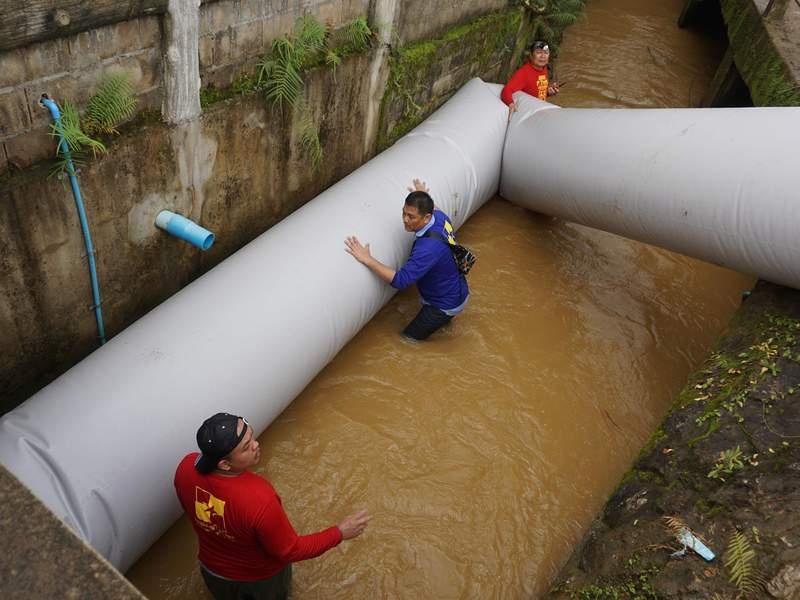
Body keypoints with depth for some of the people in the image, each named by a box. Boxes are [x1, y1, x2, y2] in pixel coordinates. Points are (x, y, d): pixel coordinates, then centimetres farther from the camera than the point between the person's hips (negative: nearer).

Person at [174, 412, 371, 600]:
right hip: (260, 576, -4)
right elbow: (289, 551, -28)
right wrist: (340, 532, -20)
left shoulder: (186, 467, -28)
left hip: (213, 569, 4)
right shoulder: (259, 500, -44)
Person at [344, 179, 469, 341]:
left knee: (408, 338, 6)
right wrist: (425, 198, 21)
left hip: (446, 305, -9)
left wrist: (367, 259, -41)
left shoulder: (428, 247, -39)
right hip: (459, 290, 9)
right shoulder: (440, 217, -12)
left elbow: (400, 281, -41)